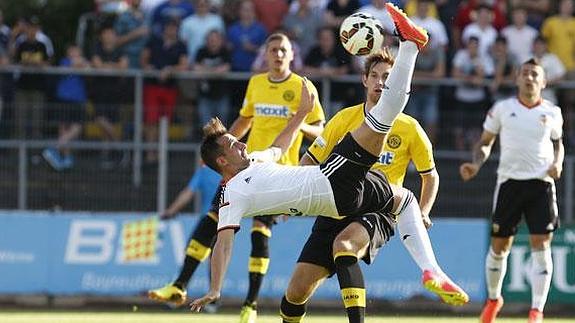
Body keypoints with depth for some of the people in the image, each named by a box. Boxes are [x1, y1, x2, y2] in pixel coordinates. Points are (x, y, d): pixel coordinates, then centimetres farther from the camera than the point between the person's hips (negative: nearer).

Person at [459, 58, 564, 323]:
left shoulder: (552, 112, 7)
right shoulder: (502, 109, 4)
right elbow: (485, 142, 12)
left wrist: (557, 163, 4)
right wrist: (476, 164, -7)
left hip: (541, 182, 0)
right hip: (509, 181, 0)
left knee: (541, 244, -9)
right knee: (499, 245, 6)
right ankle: (493, 299, 29)